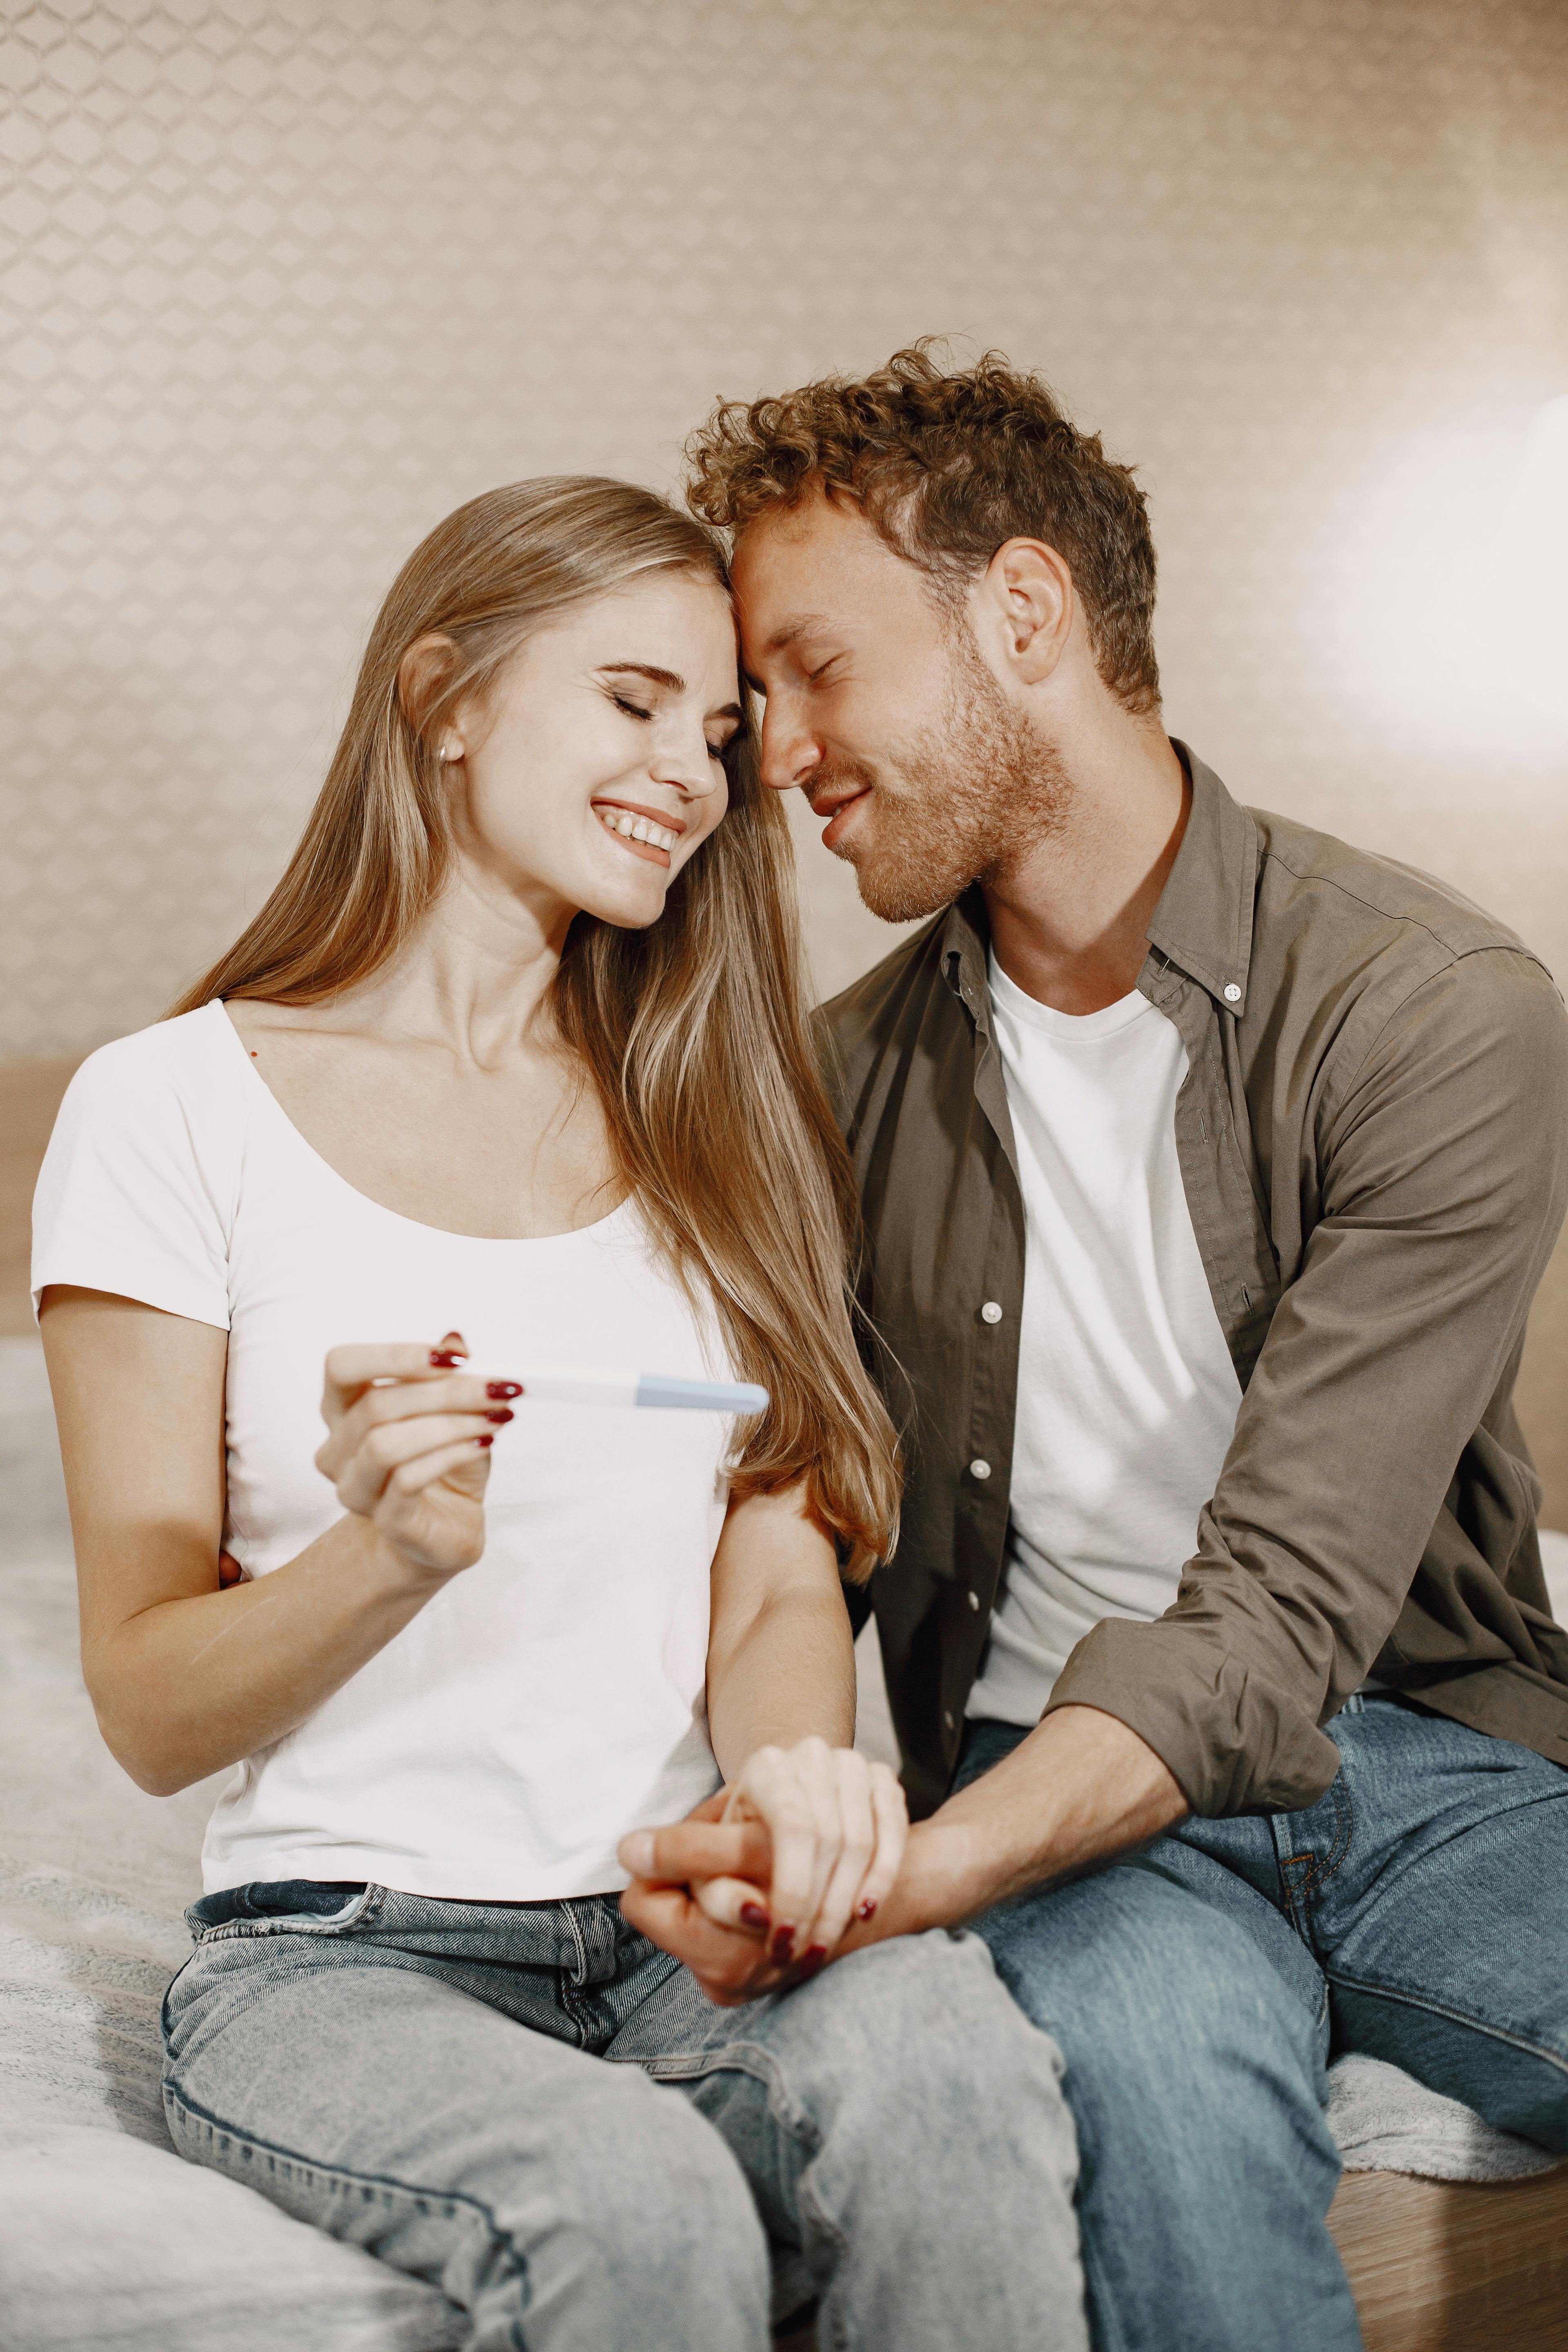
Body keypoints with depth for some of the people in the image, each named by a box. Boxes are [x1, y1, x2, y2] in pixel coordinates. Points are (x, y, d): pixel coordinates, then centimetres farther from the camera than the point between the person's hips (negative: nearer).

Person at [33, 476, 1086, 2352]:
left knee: (941, 2057, -30)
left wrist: (795, 1773, -17)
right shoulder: (173, 1110, -1)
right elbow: (149, 1712, -1)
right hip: (336, 1958, -3)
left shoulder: (713, 1125, 15)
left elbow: (781, 1582, 7)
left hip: (685, 1934, 3)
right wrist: (384, 1550, -22)